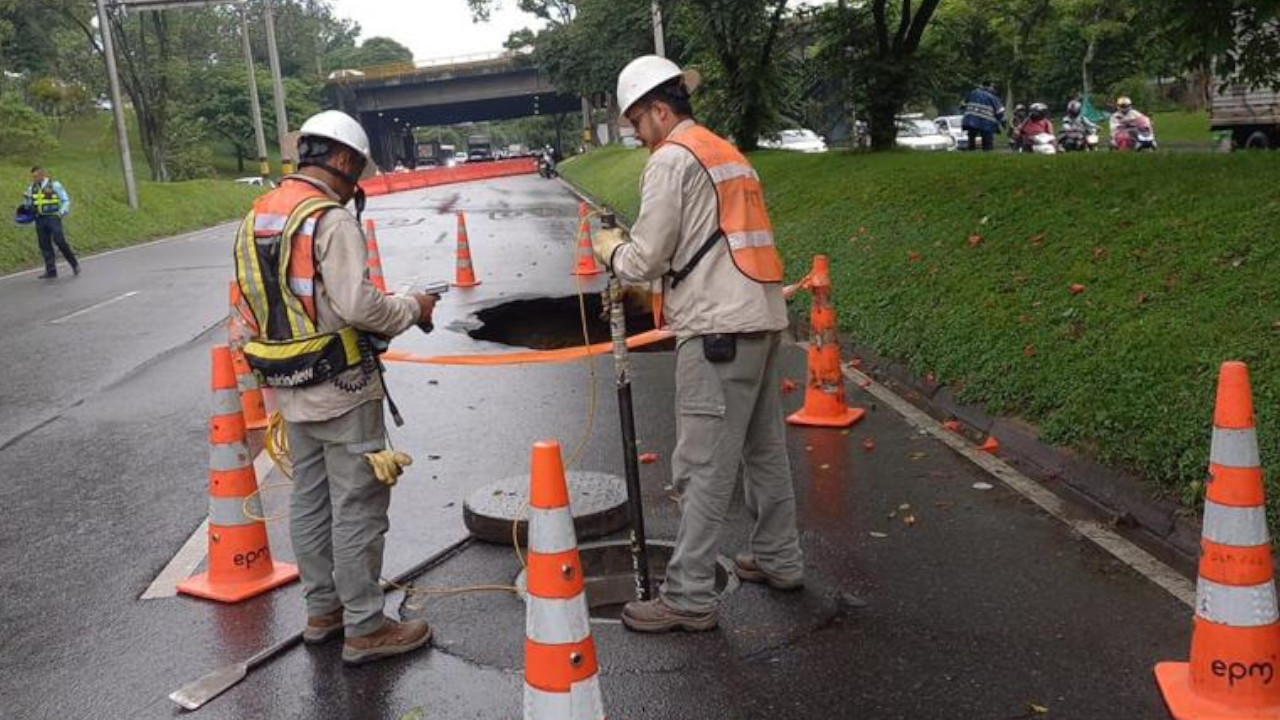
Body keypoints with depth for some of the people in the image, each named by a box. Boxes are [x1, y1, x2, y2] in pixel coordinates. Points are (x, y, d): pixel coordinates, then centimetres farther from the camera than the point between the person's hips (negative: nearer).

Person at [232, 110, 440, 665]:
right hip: (342, 387, -9)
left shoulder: (257, 217, 10)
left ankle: (322, 610, 30)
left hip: (291, 386, 9)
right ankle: (364, 629, 9)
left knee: (309, 501, 17)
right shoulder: (331, 218, -17)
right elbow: (358, 306, -24)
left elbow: (261, 304, 12)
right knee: (358, 507, 0)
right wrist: (412, 308, -8)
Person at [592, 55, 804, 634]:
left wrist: (610, 249, 12)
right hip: (763, 317, 10)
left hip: (717, 328, -10)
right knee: (765, 448, 18)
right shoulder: (728, 153, 22)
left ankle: (687, 598, 0)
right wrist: (638, 284, 19)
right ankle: (779, 559, 31)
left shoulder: (672, 158, -6)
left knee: (704, 467, -6)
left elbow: (646, 258, -9)